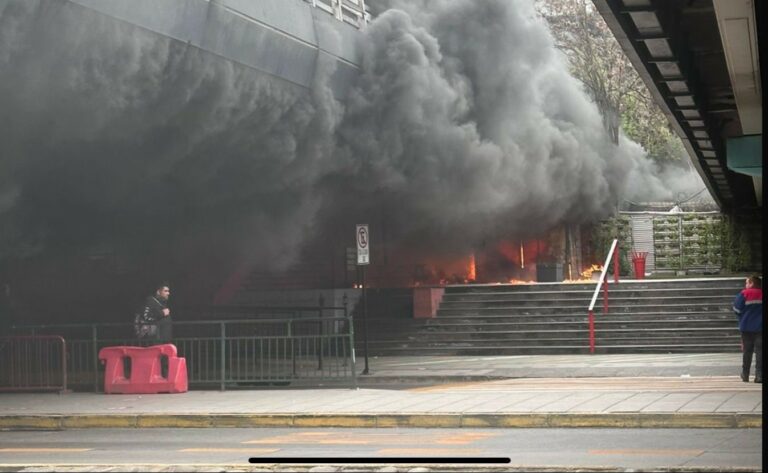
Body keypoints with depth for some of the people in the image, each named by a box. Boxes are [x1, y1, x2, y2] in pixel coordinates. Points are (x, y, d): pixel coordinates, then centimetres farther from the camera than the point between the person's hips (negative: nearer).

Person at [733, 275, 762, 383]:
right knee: (759, 351, -2)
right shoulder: (761, 294, 1)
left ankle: (745, 375, 14)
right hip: (760, 327, 1)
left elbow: (737, 309, -5)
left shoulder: (744, 294, -8)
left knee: (747, 351, 9)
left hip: (747, 327, -1)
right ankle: (759, 375, -13)